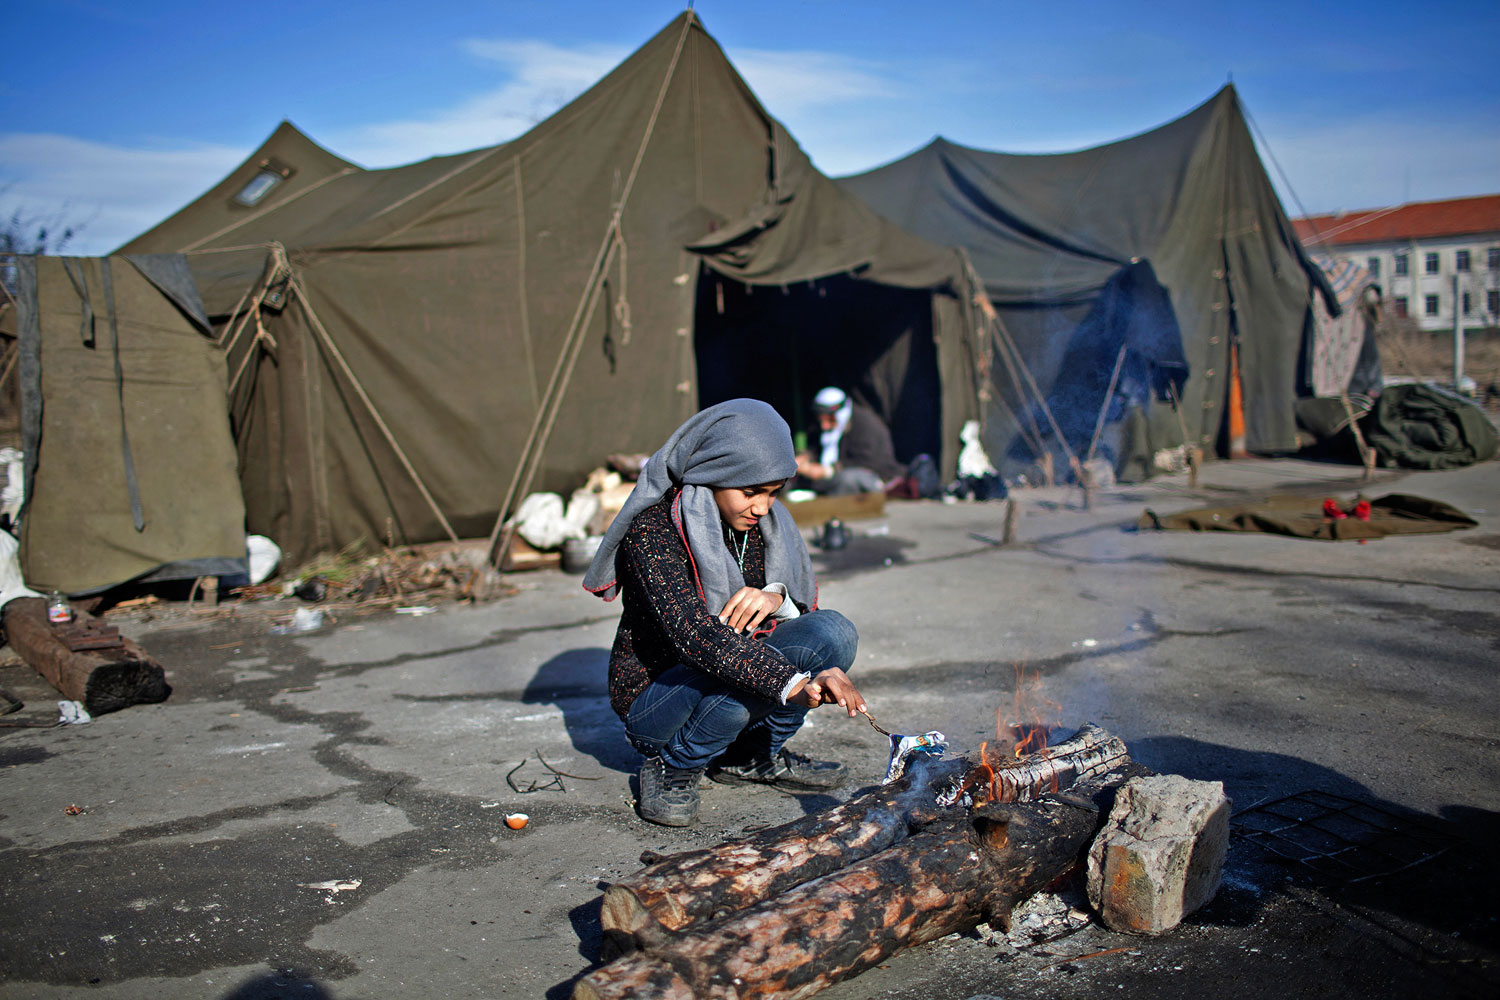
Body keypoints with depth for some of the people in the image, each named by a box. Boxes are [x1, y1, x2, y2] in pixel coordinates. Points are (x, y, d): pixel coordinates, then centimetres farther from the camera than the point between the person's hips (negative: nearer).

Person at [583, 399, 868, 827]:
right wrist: (792, 683, -48)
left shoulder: (762, 520, -2)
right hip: (652, 695, -6)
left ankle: (753, 755, 3)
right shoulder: (653, 528, -24)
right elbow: (693, 632, -37)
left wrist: (776, 597, -22)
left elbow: (808, 597, 3)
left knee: (833, 632, -16)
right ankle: (672, 767, -6)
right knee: (743, 674, -37)